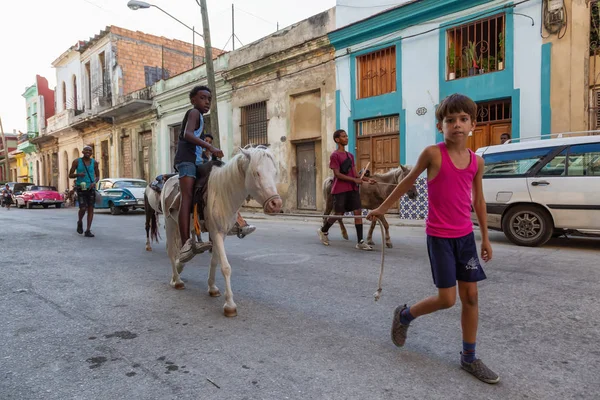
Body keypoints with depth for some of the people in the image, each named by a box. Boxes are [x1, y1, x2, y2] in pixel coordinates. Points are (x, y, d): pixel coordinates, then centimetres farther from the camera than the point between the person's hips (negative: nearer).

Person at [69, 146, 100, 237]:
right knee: (83, 209, -12)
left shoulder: (94, 162, 3)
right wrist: (78, 174, -21)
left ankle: (88, 231, 2)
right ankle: (80, 222, 21)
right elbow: (70, 175, 1)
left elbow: (98, 176, 9)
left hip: (91, 188, 2)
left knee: (91, 209, -3)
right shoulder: (76, 161, -3)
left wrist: (94, 183, -12)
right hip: (81, 188, -2)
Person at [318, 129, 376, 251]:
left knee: (358, 212, -3)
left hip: (352, 189, 6)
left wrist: (367, 179, 0)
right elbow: (337, 174, -14)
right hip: (340, 190, -6)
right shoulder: (335, 155, -6)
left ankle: (360, 242, -1)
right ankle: (323, 231, 27)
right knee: (339, 214, 1)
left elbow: (355, 174, 15)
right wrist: (355, 180, -20)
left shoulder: (350, 156, 16)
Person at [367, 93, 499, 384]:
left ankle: (469, 358, 24)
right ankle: (404, 315, 25)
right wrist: (382, 208, 9)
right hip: (439, 236, -5)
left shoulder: (476, 161, 2)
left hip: (466, 235, 5)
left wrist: (485, 237, 15)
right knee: (447, 299, -3)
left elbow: (478, 201, 12)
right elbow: (409, 181, 2)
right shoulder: (432, 153, -11)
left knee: (470, 296, 8)